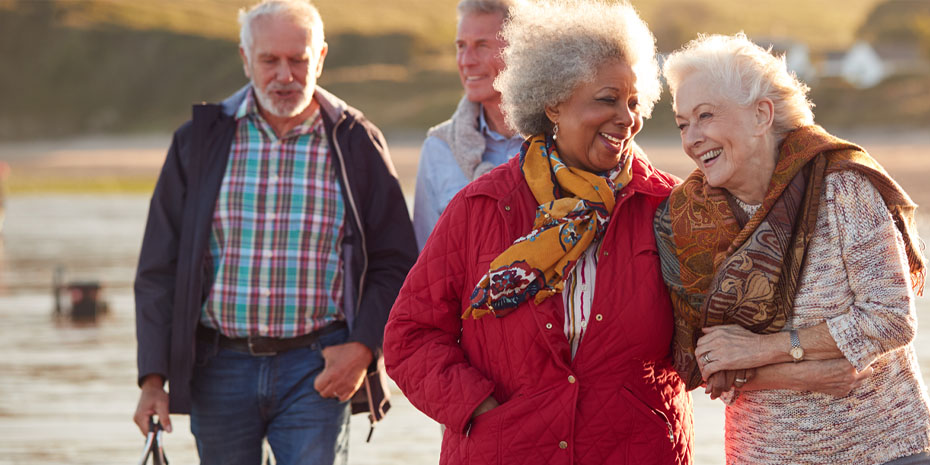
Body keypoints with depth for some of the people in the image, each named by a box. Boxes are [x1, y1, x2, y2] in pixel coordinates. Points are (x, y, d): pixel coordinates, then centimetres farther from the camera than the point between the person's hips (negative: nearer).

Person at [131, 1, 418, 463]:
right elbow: (160, 266, 4)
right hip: (219, 368, 2)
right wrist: (153, 377, -3)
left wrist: (363, 347, -9)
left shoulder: (356, 143, 2)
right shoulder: (199, 141, 4)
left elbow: (394, 263, 5)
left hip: (317, 370, -1)